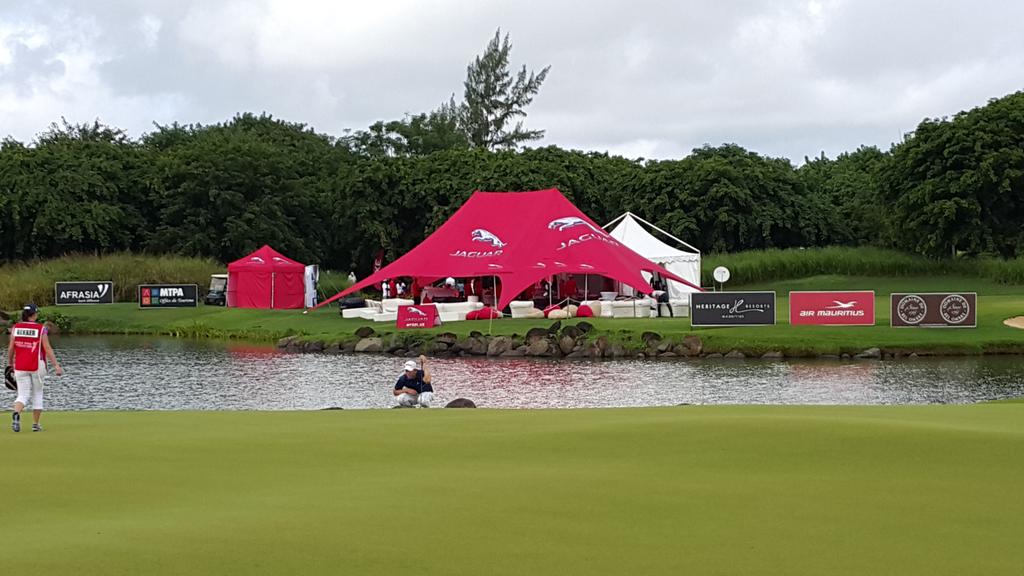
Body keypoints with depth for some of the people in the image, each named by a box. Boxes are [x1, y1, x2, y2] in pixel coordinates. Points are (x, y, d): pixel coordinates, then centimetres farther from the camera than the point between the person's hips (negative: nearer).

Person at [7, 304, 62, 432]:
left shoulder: (15, 328, 1)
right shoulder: (41, 329, -7)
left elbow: (11, 348, 3)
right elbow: (47, 349, -12)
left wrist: (10, 364, 16)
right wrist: (56, 365, -11)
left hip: (20, 367, 2)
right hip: (37, 366, -2)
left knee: (23, 394, 4)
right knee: (37, 394, 14)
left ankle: (16, 414, -26)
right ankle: (35, 424, 15)